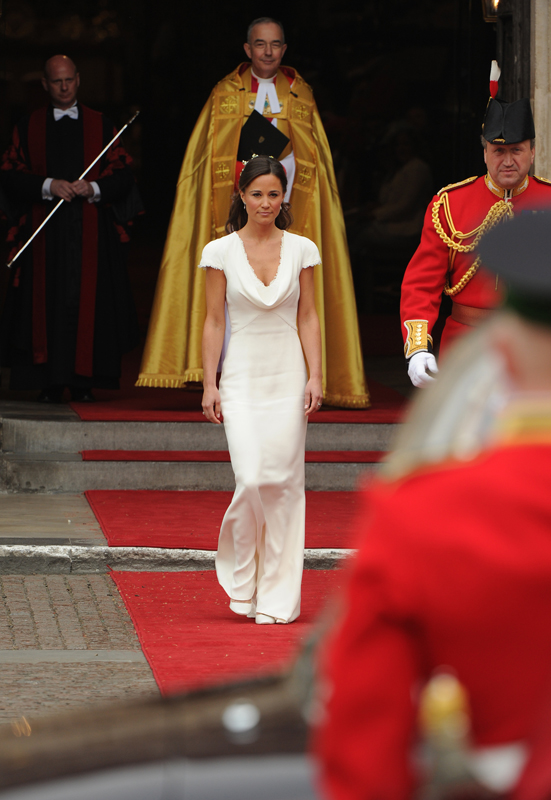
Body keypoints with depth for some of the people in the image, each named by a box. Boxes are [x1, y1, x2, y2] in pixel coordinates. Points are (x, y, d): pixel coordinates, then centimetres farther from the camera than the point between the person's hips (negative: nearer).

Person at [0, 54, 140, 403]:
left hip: (91, 231, 0)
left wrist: (93, 188, -13)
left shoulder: (100, 126, 10)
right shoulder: (29, 127, 10)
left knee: (88, 301, -4)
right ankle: (51, 383, -4)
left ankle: (84, 380, -1)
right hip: (45, 231, 0)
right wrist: (48, 186, -13)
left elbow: (123, 175, 5)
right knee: (47, 302, -5)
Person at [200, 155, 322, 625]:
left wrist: (316, 376, -3)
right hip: (242, 375, -1)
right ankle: (242, 577, 13)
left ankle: (277, 597, 6)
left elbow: (308, 318, 6)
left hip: (288, 375, 1)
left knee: (284, 481, -2)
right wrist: (210, 384, -2)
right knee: (252, 479, -13)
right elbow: (214, 322, 2)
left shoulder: (301, 250, 4)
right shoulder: (222, 251, 1)